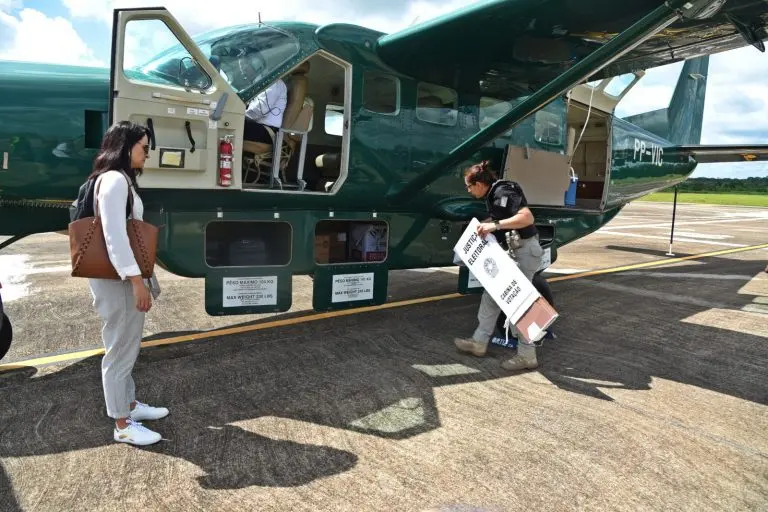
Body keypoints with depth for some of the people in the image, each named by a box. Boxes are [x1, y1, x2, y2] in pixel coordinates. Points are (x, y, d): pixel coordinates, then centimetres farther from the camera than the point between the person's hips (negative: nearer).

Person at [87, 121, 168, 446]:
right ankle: (122, 425, 13)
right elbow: (114, 235, -24)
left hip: (123, 278, 10)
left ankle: (129, 404, 35)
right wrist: (137, 281, -23)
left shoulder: (120, 179, 16)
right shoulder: (114, 179, -16)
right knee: (119, 350, 0)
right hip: (117, 280, -10)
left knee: (127, 348, 20)